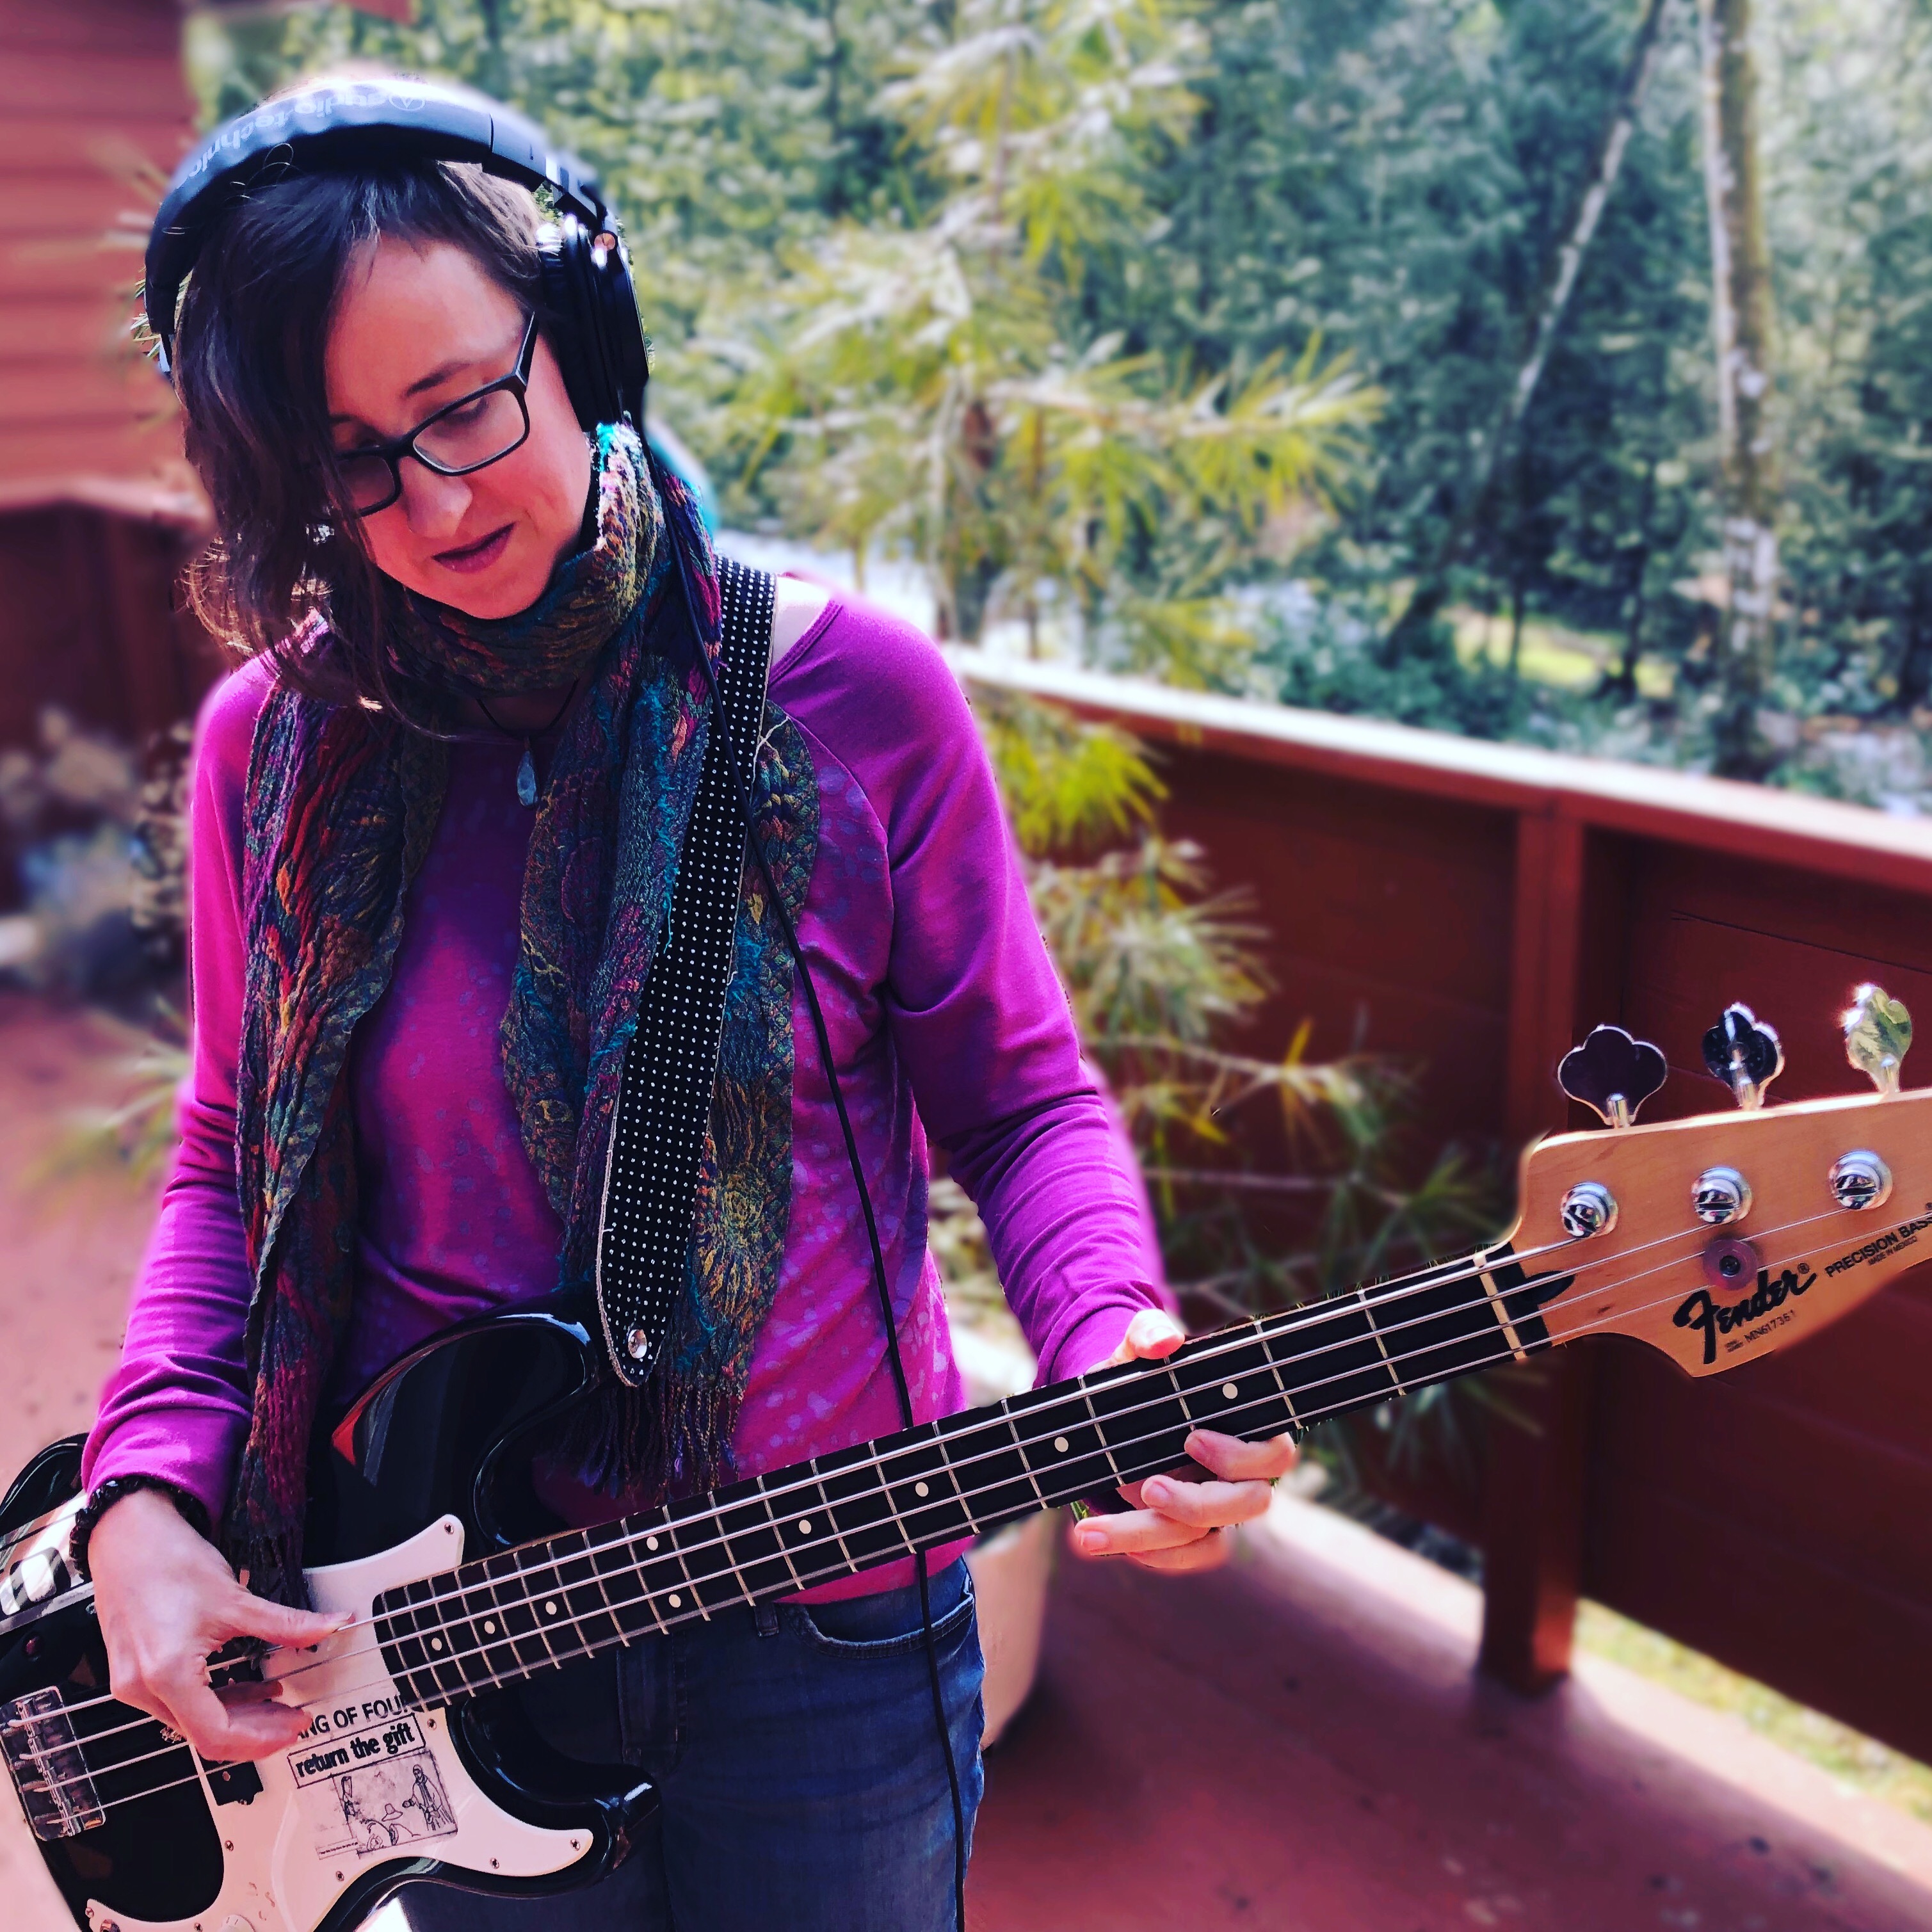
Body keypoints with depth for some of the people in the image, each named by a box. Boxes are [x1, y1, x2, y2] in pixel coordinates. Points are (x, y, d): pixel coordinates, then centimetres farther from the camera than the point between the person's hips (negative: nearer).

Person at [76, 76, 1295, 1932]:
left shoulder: (856, 695, -13)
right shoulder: (278, 743, -6)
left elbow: (1021, 1103, -5)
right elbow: (233, 1163, 5)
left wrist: (1120, 1361, -23)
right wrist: (147, 1496, -9)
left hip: (830, 1625, -1)